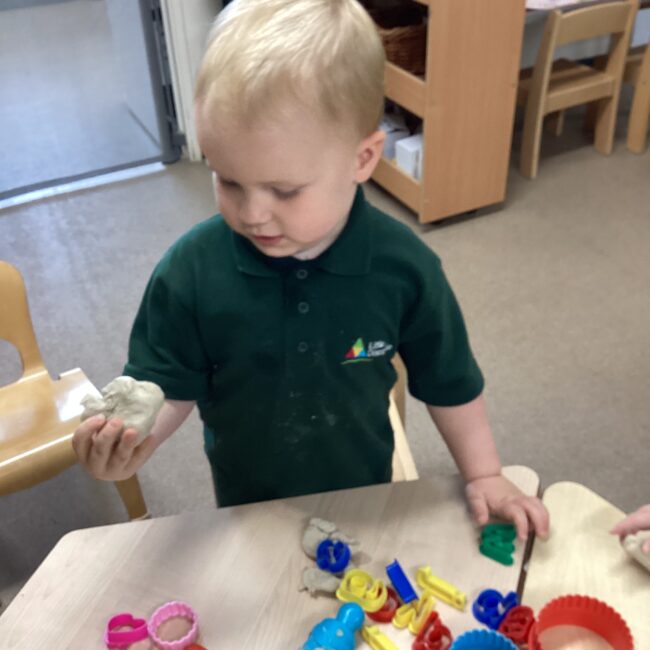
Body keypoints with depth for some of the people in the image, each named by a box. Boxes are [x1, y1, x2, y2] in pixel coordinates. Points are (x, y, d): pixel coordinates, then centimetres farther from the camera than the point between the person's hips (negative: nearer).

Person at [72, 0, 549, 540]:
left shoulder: (404, 267, -22)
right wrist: (132, 438, -33)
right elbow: (168, 383, -14)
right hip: (247, 509, 1)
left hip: (364, 499, 0)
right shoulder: (190, 269, -24)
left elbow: (448, 382, -8)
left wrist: (484, 476, -3)